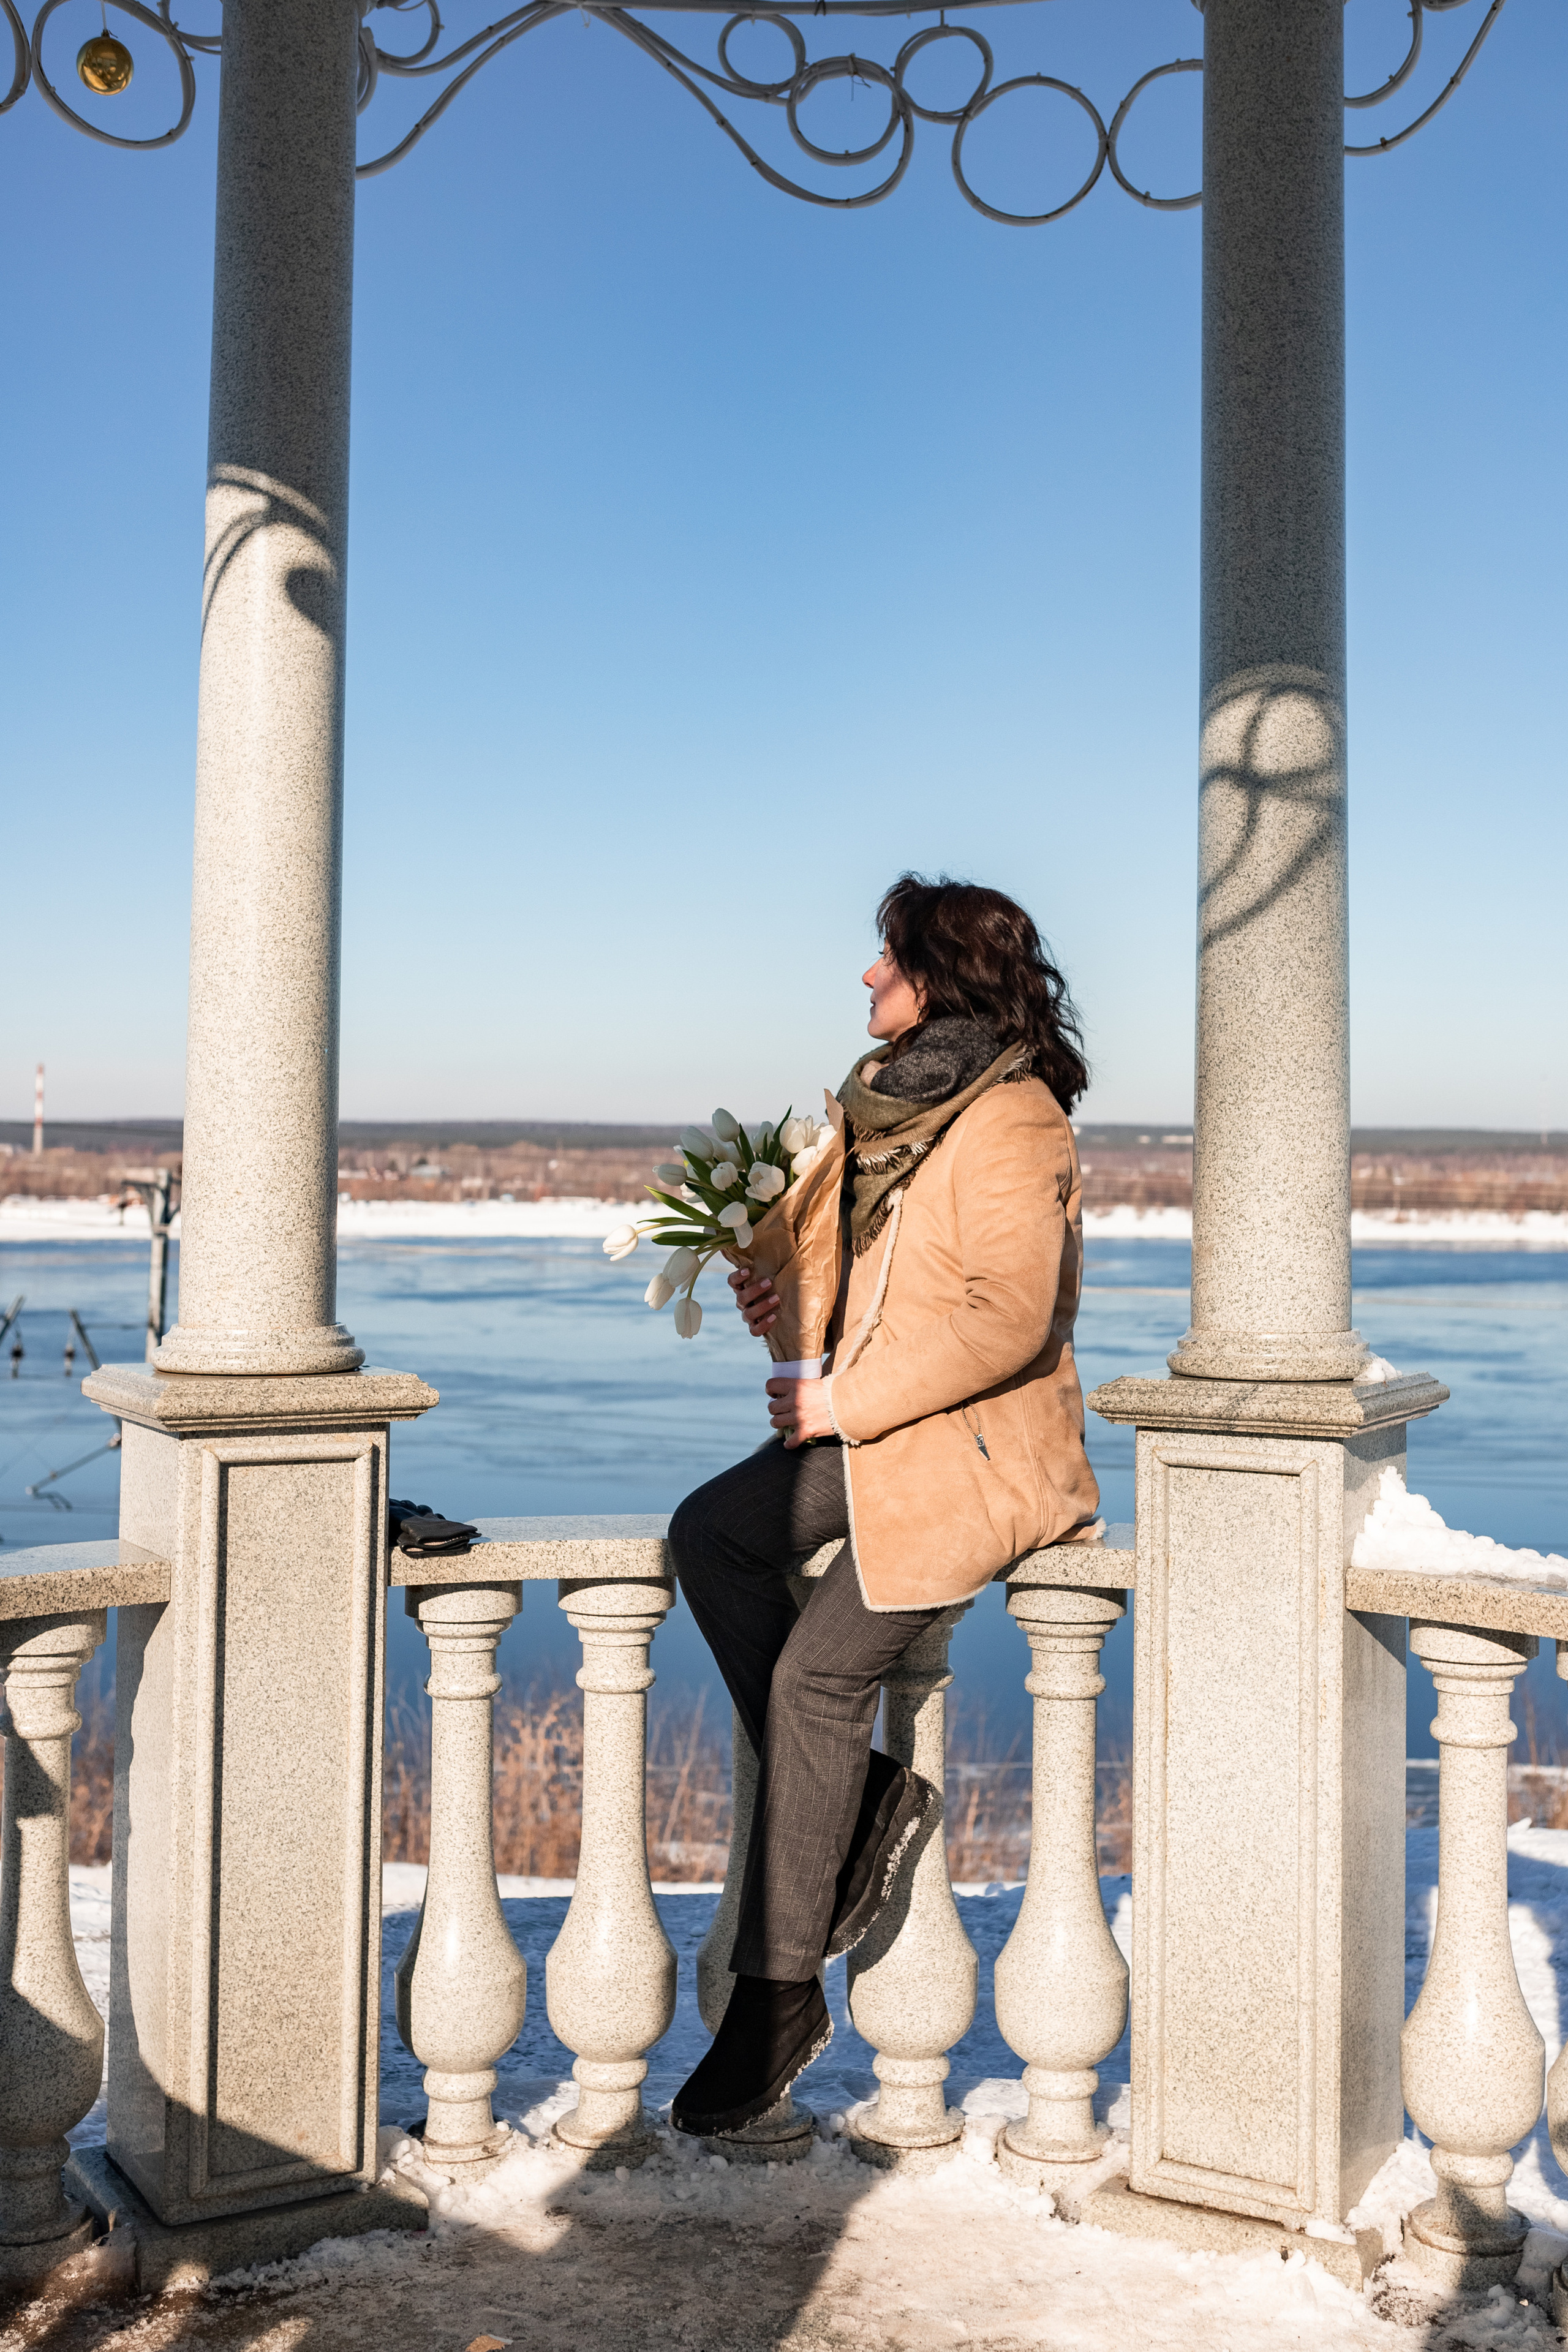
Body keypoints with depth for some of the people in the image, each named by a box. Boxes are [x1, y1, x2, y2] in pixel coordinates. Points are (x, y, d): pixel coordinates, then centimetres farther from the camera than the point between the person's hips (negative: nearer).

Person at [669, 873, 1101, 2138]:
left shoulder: (1010, 1122, -16)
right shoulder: (898, 1096, 14)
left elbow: (1007, 1318, -24)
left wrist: (848, 1399, -19)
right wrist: (797, 1288, 3)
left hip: (982, 1448, -9)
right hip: (884, 1430, 9)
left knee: (819, 1670, -15)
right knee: (710, 1532, -9)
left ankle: (779, 1994, -3)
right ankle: (861, 1800, -1)